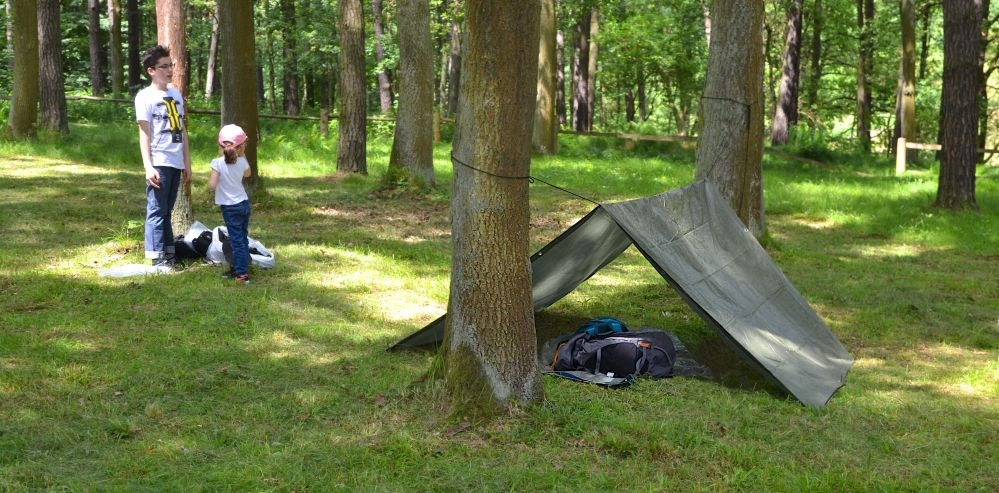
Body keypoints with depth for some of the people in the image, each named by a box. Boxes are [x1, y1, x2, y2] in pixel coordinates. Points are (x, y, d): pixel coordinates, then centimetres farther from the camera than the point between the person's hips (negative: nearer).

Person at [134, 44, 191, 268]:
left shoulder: (176, 94, 15)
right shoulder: (145, 96, -4)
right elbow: (144, 133, -9)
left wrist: (187, 163, 16)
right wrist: (148, 166, -16)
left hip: (176, 163, 6)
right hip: (159, 163, -6)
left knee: (167, 212, 13)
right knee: (157, 211, -5)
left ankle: (169, 254, 17)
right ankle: (158, 259, -5)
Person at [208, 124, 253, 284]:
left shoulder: (218, 163, -16)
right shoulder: (242, 162, -3)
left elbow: (212, 185, -19)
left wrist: (211, 179, 3)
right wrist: (242, 155, 17)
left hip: (230, 207, -4)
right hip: (244, 204, 4)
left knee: (237, 240, -4)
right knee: (243, 238, 16)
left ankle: (241, 273, -5)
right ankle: (243, 267, 24)